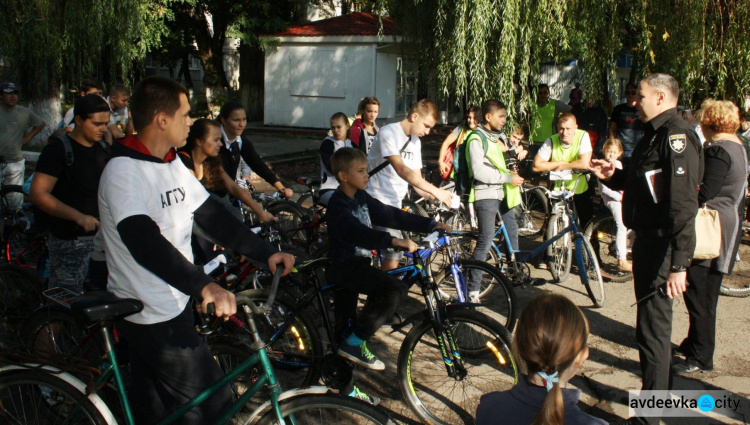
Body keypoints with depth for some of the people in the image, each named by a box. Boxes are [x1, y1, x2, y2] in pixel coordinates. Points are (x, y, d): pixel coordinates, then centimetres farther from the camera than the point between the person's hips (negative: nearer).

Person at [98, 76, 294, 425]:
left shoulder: (172, 164, 9)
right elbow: (144, 241, -35)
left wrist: (266, 253, -2)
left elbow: (212, 216, 8)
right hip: (151, 316, -9)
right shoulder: (123, 171, -21)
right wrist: (203, 284, -46)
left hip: (173, 302, 9)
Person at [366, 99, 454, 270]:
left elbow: (416, 179, 6)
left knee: (392, 253, 10)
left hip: (395, 203, 8)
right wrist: (436, 190, -35)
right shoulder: (388, 133, -15)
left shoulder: (415, 142, 10)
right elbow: (401, 169, -29)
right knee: (395, 251, -18)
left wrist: (432, 196, -16)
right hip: (378, 201, -8)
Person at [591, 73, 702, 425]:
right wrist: (612, 176, 6)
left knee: (652, 327, -4)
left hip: (662, 247, -11)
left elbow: (684, 203, -26)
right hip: (648, 239, 11)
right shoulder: (655, 133, 14)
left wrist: (679, 263, -30)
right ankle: (661, 392, 38)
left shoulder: (676, 135, -19)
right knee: (655, 320, 21)